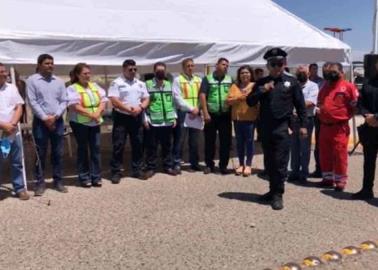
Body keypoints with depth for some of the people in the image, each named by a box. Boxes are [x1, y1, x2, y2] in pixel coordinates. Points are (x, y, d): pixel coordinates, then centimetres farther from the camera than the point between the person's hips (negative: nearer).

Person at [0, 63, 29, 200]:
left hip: (14, 132, 3)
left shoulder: (12, 88, 6)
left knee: (17, 163, 9)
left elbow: (19, 108, 4)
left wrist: (12, 124, -10)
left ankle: (19, 189, 19)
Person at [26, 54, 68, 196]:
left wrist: (55, 116, -8)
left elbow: (64, 101, 5)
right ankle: (40, 183, 10)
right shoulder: (32, 80, -1)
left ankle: (58, 181, 16)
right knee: (40, 154, 1)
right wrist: (45, 118, -13)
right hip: (40, 122, -3)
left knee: (58, 153, 7)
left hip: (57, 121, 3)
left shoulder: (59, 81, 10)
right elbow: (32, 102, -7)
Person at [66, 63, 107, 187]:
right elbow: (75, 106, -17)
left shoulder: (95, 86, 13)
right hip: (80, 123, -5)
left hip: (95, 122, 5)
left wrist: (97, 113, -13)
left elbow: (103, 101, 5)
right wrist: (90, 114, -22)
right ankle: (84, 177, 10)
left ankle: (96, 177, 12)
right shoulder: (72, 88, -5)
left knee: (96, 148, 5)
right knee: (83, 149, 2)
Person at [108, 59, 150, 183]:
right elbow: (114, 101, -13)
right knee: (118, 145, -3)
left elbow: (146, 99, 11)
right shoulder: (117, 83, -4)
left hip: (137, 117, 5)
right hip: (121, 117, -5)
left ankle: (137, 170, 20)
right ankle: (116, 172, 5)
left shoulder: (141, 84, 13)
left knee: (137, 144, 9)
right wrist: (128, 109, -17)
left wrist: (141, 108, -10)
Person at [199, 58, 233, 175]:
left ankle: (223, 165, 15)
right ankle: (209, 165, 17)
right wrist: (205, 113, -12)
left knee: (226, 141, 4)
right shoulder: (207, 79, 1)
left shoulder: (230, 79, 9)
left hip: (225, 115, 2)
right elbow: (202, 96, -5)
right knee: (209, 141, 6)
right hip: (211, 115, -2)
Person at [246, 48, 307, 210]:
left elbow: (300, 105, 5)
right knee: (269, 162, 12)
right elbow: (250, 102, 5)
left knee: (280, 163, -4)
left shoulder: (291, 82, 3)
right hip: (265, 128, 4)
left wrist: (303, 125, 1)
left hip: (283, 128, -3)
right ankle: (273, 190, 25)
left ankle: (278, 195, 5)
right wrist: (262, 90, -9)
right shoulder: (261, 83, 10)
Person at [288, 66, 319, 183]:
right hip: (293, 119, 5)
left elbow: (310, 102, -15)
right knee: (294, 147, 9)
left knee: (305, 148, 2)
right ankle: (294, 171, 18)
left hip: (306, 120, -5)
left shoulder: (313, 86, -1)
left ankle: (304, 173, 10)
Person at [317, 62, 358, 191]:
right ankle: (327, 178, 23)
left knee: (340, 154, -2)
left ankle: (340, 180, 8)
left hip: (339, 127, -7)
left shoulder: (348, 86, -4)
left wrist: (346, 115, -7)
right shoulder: (325, 87, 17)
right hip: (324, 126, 7)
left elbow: (356, 104, -6)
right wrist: (318, 109, 9)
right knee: (324, 154, 11)